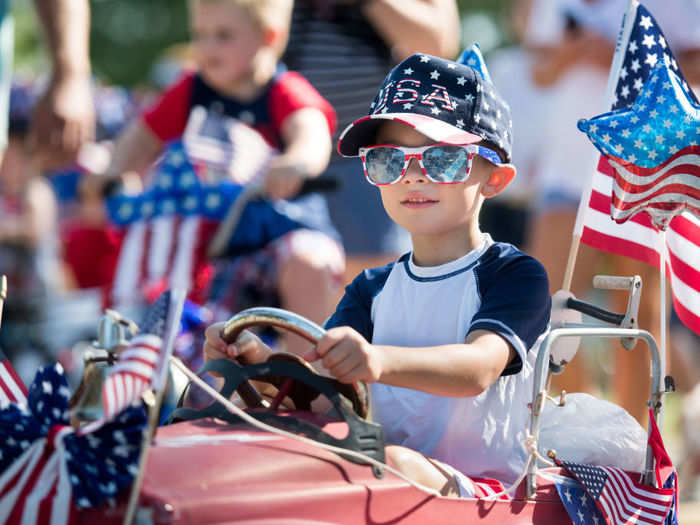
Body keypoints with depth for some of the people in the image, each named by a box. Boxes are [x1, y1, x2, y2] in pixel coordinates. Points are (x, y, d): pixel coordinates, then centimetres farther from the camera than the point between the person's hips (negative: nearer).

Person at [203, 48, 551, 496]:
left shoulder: (516, 274, 0)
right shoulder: (373, 289, 19)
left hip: (477, 492, -5)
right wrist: (259, 358, -22)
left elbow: (478, 366, -21)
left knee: (393, 462, -37)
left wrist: (379, 361, -42)